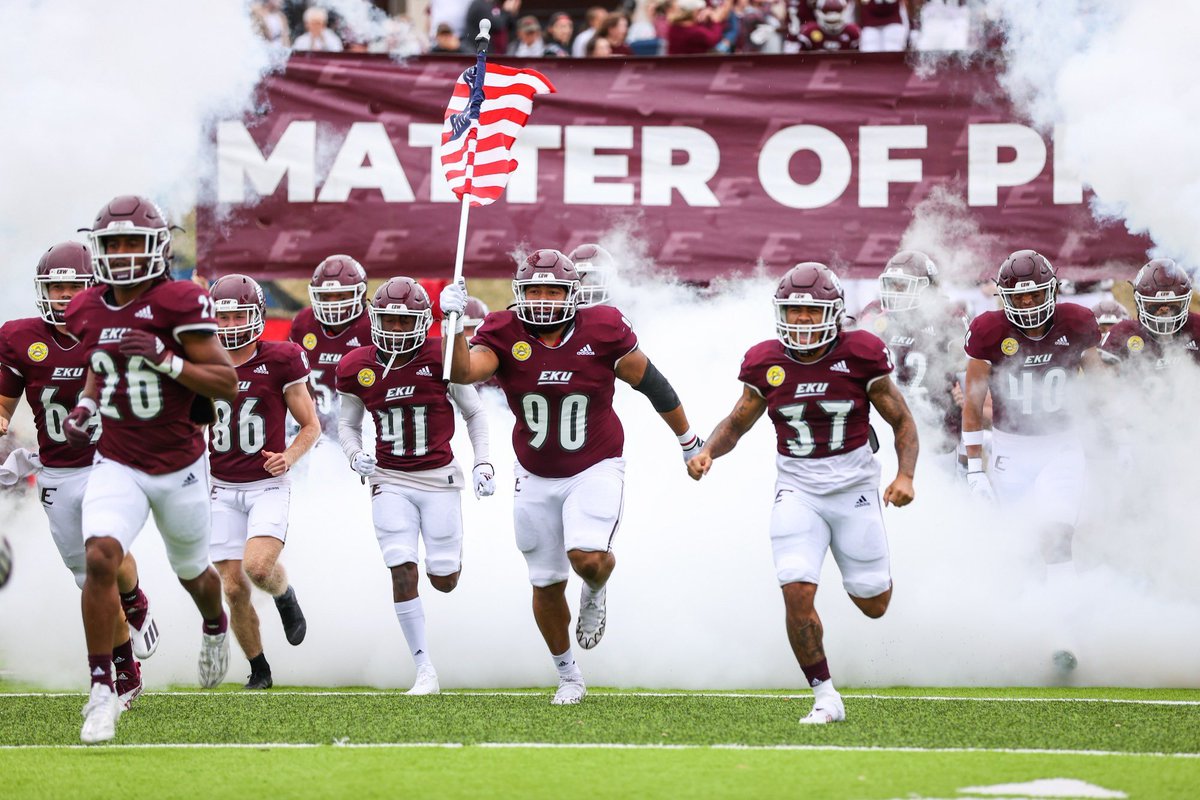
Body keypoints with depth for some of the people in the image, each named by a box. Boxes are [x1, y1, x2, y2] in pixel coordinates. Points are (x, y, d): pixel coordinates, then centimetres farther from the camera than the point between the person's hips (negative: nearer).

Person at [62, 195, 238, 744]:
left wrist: (167, 360, -28)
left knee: (192, 573, 20)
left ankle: (215, 626, 58)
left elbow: (227, 384, -16)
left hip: (179, 467, -2)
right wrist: (85, 406, 3)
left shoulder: (178, 303, -17)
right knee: (101, 558, -24)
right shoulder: (87, 312, -1)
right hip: (117, 465, 2)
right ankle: (102, 691, -18)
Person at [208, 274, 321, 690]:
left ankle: (285, 596, 11)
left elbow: (311, 426, 0)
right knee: (235, 589, -1)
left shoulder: (279, 362, -7)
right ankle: (259, 669, 17)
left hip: (268, 487, -3)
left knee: (258, 566, -25)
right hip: (223, 490, 3)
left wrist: (289, 456, -18)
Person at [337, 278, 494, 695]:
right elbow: (349, 426, 12)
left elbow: (474, 413, 4)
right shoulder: (358, 368, -3)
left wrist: (483, 463, -4)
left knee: (444, 580, 0)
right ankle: (425, 671, -5)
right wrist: (355, 456, -9)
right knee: (402, 572, -13)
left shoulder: (440, 358, -9)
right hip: (390, 481, 1)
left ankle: (447, 555, 40)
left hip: (438, 477, -1)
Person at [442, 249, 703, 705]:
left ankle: (595, 593, 13)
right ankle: (568, 675, 33)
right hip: (536, 478, 2)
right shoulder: (505, 336, -12)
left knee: (587, 557, -26)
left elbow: (651, 384, -2)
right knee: (547, 585, 10)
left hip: (596, 470, -2)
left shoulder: (602, 331, -14)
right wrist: (453, 324, -45)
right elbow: (462, 372, -29)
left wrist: (689, 443, 7)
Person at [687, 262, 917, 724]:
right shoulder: (767, 364, -1)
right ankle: (825, 698, -4)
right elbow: (738, 422, 13)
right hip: (798, 490, 1)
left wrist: (905, 475, -15)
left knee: (873, 605, 6)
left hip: (854, 487, -1)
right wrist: (707, 452, -6)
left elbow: (902, 421, 0)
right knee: (797, 593, -17)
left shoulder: (859, 356, -8)